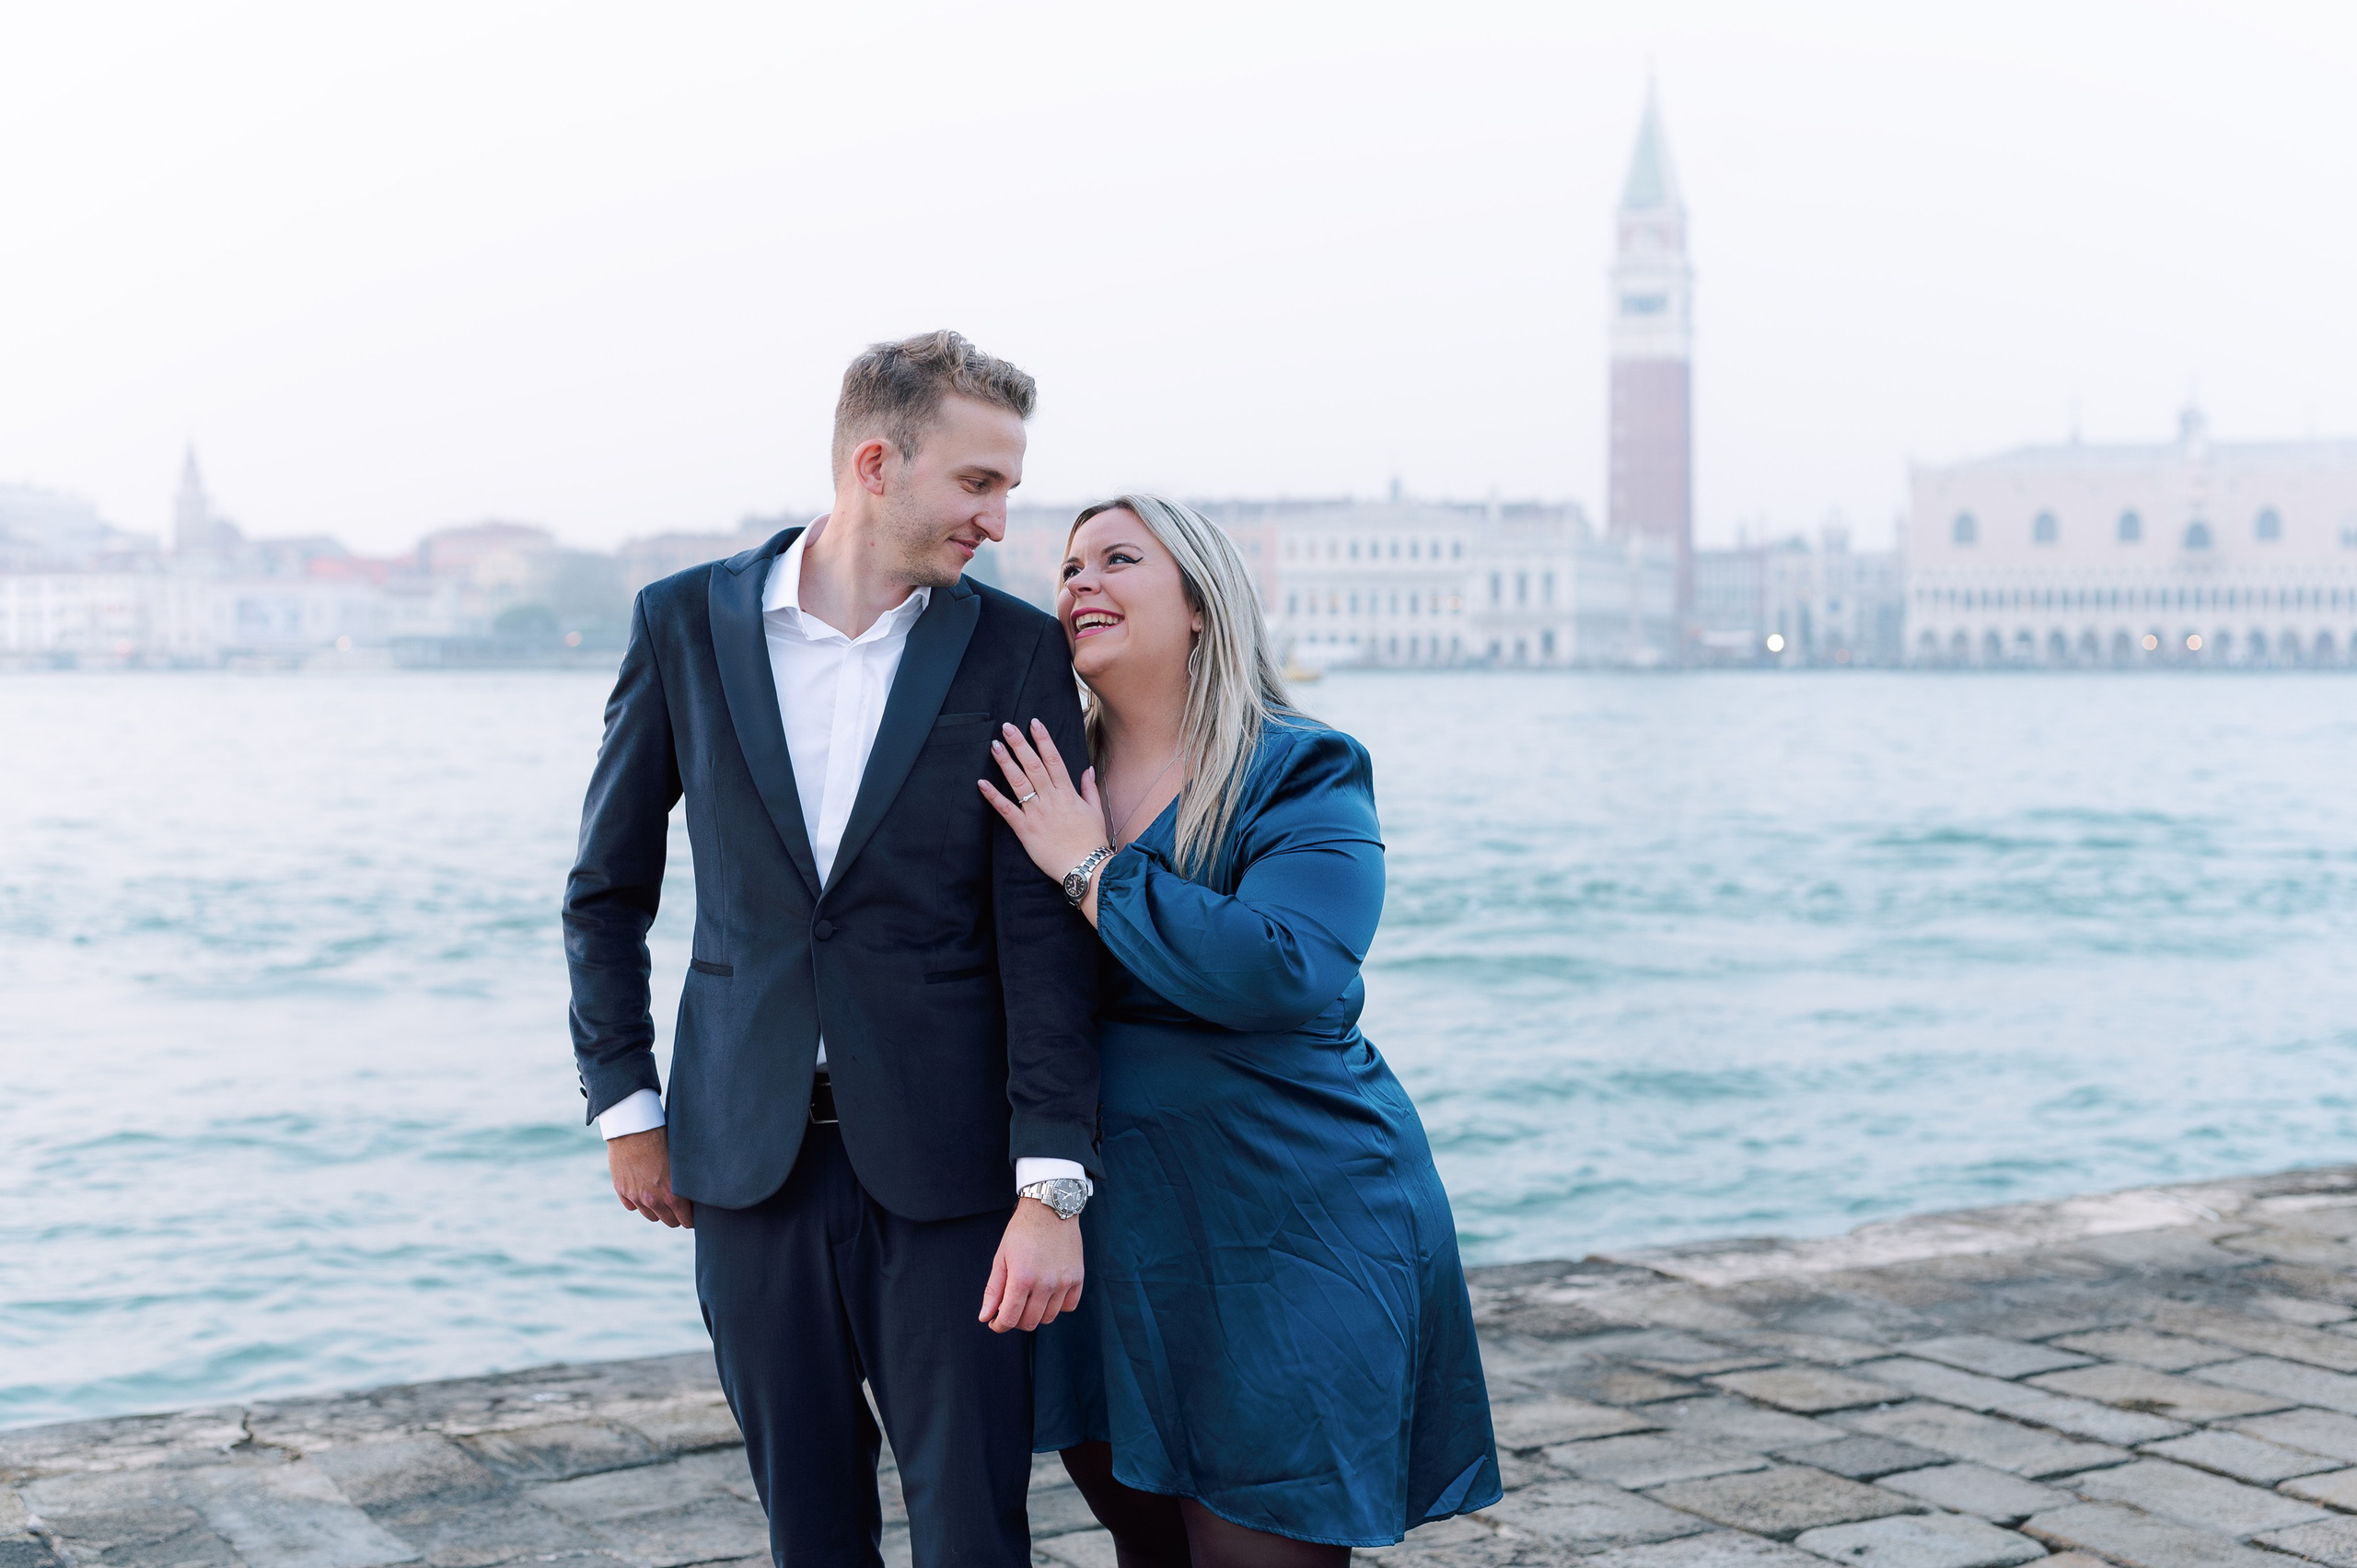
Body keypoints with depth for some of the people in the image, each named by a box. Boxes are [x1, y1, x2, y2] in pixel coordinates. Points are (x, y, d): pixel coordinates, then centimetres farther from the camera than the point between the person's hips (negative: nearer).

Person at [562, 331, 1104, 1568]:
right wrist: (625, 1107, 7)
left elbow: (1045, 933, -6)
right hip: (750, 1153, 2)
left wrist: (1052, 1186, -13)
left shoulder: (1016, 651, -2)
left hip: (942, 1162, -1)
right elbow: (607, 888, 10)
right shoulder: (687, 624, 2)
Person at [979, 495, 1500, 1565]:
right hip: (1105, 1235, 6)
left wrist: (1090, 868, -20)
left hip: (1279, 1242, -5)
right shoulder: (1047, 785, 6)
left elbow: (1285, 972, -27)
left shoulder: (1305, 774, -10)